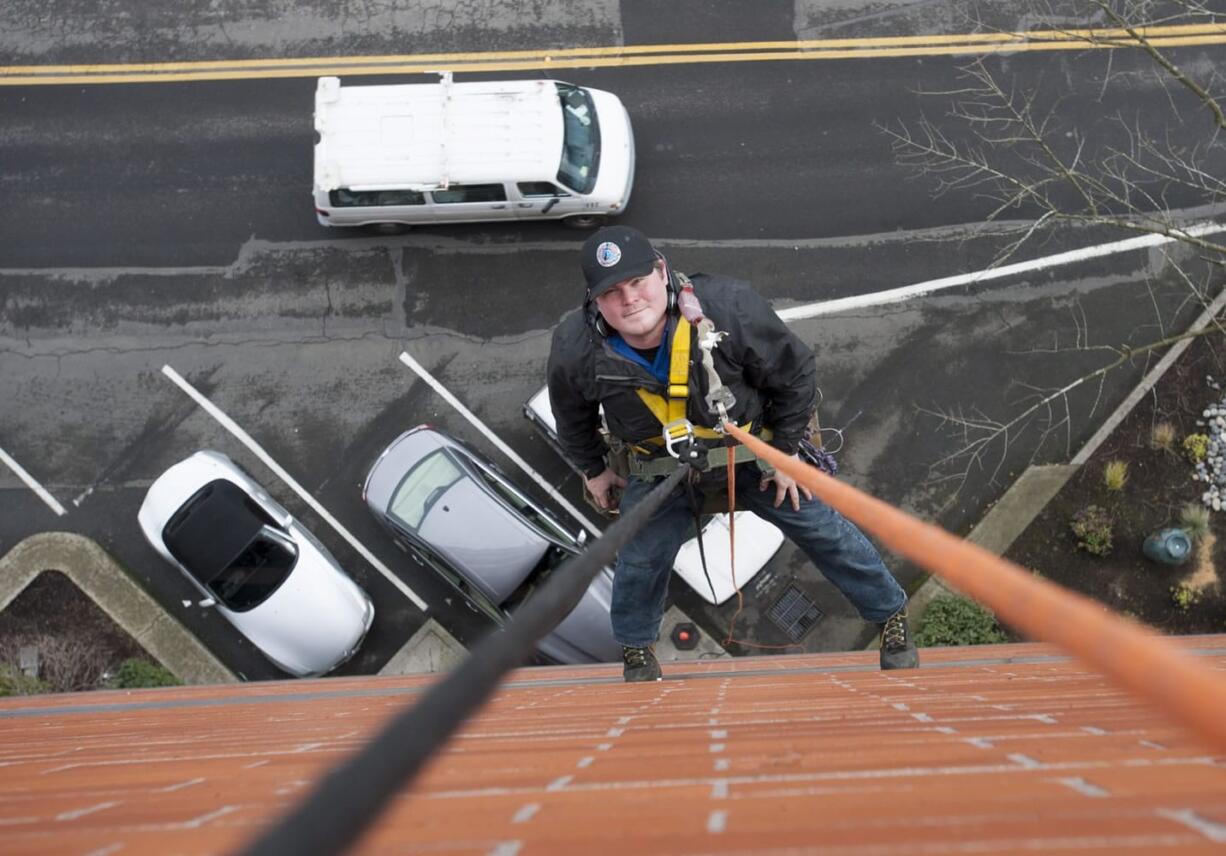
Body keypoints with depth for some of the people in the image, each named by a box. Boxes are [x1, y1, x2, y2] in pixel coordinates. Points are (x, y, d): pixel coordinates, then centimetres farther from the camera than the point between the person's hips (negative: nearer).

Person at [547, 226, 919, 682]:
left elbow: (795, 374, -17)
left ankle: (891, 614, 28)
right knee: (640, 561, 7)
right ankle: (636, 648, 38)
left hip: (754, 451, -1)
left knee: (825, 531, 6)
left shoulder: (728, 306, -36)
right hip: (659, 468, 1)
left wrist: (785, 452, -9)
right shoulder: (574, 349, -28)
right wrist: (593, 469, 10)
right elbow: (572, 418, -1)